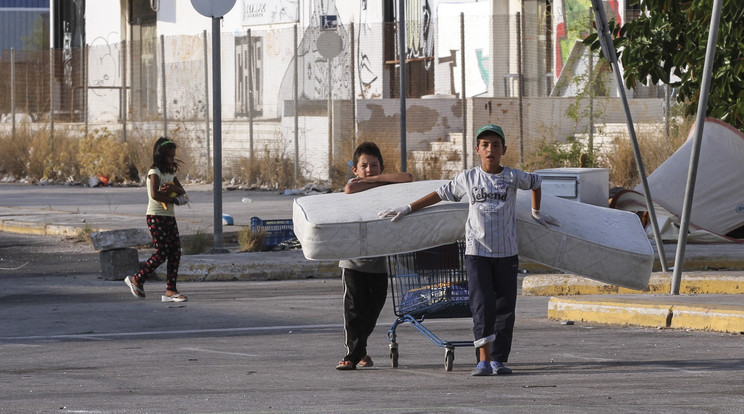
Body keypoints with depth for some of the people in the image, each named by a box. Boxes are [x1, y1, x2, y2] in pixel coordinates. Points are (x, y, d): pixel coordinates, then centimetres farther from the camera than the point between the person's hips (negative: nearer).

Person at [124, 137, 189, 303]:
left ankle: (171, 290, 1)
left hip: (170, 217, 8)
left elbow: (182, 192, 9)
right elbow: (155, 194, -23)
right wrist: (175, 200, -16)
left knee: (175, 253, 0)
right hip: (156, 217, -8)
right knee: (162, 253, -11)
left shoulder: (170, 173, 17)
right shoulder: (154, 172, -8)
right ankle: (136, 280, 5)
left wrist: (174, 188, -13)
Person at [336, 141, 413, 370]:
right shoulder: (354, 184, 1)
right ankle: (353, 354, -8)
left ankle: (358, 351, 27)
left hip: (378, 262, 3)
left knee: (372, 310, 8)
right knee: (354, 307, -10)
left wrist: (373, 179, -13)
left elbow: (407, 178, -14)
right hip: (353, 259, -3)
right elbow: (350, 189, -24)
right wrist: (380, 184, -11)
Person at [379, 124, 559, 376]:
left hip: (506, 253, 1)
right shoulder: (468, 178, 4)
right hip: (477, 251, -1)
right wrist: (407, 209, 16)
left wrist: (536, 212, 30)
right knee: (482, 305, -11)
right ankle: (484, 359, -16)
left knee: (504, 308, 1)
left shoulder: (513, 177, 2)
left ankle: (498, 359, 7)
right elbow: (441, 194, 16)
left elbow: (536, 183, 22)